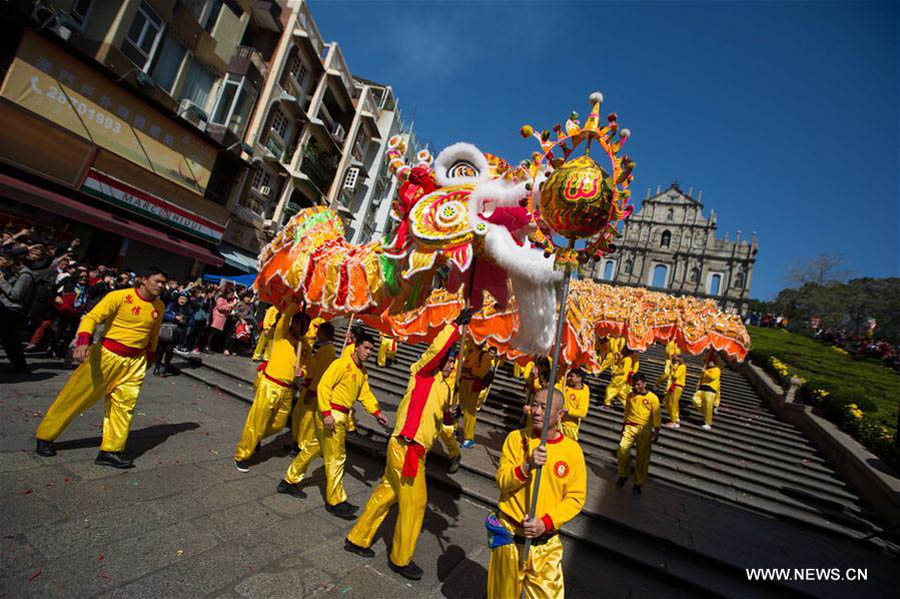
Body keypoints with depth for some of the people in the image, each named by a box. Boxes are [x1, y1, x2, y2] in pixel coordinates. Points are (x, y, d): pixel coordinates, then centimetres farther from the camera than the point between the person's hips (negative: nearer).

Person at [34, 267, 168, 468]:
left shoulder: (159, 307, 5)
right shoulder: (120, 297, -11)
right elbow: (91, 317, -17)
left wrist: (150, 356, 20)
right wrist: (83, 342, -32)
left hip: (135, 361, 4)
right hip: (107, 354, -4)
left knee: (125, 404, 2)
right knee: (76, 396, 7)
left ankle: (111, 451, 10)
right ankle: (45, 437, 29)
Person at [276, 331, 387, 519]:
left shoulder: (362, 372, 12)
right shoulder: (341, 364, -15)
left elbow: (365, 394, 9)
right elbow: (323, 386, -20)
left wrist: (377, 412, -4)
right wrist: (326, 413, -24)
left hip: (341, 417, 9)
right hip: (331, 414, -9)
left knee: (314, 449, 21)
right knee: (336, 457, -1)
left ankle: (289, 481, 38)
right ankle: (335, 502, 13)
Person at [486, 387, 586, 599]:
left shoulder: (573, 450, -8)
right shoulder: (516, 438, -9)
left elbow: (576, 497, -5)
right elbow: (502, 481, -12)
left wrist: (546, 523, -16)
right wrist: (527, 466, -29)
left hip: (545, 541, 0)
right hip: (509, 534, 0)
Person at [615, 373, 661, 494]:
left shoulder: (652, 398, -4)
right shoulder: (630, 395, 9)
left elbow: (656, 416, -4)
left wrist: (656, 432, -9)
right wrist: (624, 426, 18)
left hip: (644, 429, -3)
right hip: (629, 427, 3)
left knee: (642, 458, 2)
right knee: (622, 451, -8)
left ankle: (638, 484, 16)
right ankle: (623, 476, 14)